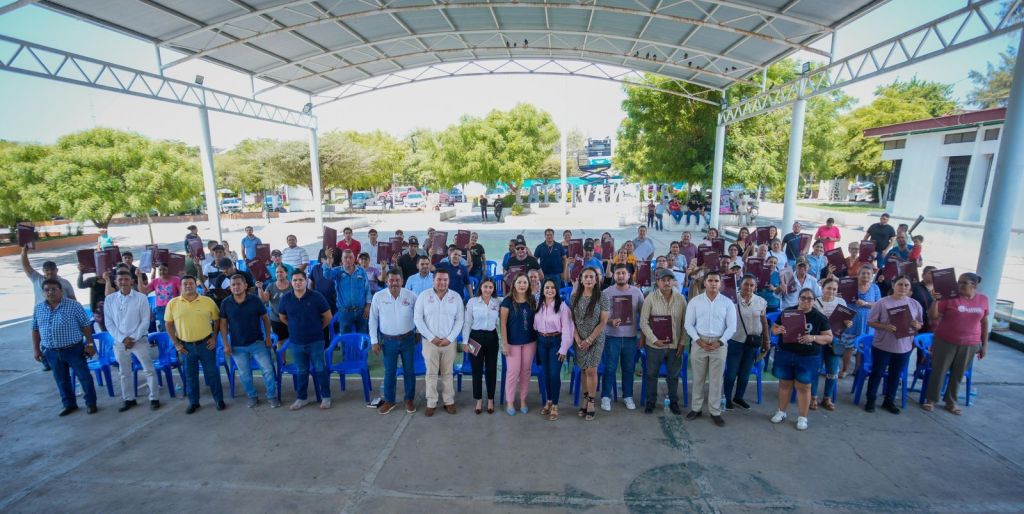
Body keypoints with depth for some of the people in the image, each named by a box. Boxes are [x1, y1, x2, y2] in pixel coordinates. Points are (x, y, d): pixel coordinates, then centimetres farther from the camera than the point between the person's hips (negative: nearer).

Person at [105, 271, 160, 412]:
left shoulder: (141, 298, -6)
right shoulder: (109, 299, 1)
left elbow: (145, 321, -6)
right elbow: (109, 322, 1)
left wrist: (133, 338, -12)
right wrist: (122, 338, -9)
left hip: (139, 340, -3)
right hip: (119, 341, 3)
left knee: (148, 370, 0)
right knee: (124, 372, 14)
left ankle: (154, 398, 8)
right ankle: (129, 399, 27)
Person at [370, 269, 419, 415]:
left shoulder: (411, 296, -10)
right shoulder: (378, 296, -9)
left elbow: (419, 315, 3)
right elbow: (373, 320, -2)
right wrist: (374, 341, -2)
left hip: (408, 339, 0)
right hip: (388, 340, 0)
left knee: (409, 371, 11)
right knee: (389, 372, 11)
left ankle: (409, 400, 28)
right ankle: (389, 401, 29)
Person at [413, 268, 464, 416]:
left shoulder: (456, 297, -1)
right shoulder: (424, 295, -4)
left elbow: (460, 320, -1)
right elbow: (418, 319, -5)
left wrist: (450, 338, -9)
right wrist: (432, 338, -10)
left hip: (449, 341, 1)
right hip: (430, 341, -1)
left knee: (447, 373, 9)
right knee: (431, 373, 6)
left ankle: (449, 401, 21)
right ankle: (431, 403, 18)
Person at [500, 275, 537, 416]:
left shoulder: (532, 301, 2)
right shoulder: (508, 301, -10)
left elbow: (536, 320, 10)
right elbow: (503, 323, -9)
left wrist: (538, 339, 6)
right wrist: (504, 343, -12)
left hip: (530, 341, 4)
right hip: (513, 342, -3)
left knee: (526, 371, 11)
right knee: (513, 371, 0)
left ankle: (523, 399, 26)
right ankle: (509, 402, 16)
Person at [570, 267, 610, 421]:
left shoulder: (602, 297, -8)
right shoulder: (574, 297, 0)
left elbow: (603, 322, -8)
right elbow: (572, 320, 3)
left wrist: (589, 340, -10)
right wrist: (577, 339, -7)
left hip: (596, 339, -2)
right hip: (579, 340, 2)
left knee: (591, 370, -4)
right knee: (584, 370, 8)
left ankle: (591, 404, 9)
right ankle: (585, 400, 21)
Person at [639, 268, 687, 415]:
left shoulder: (681, 299, -2)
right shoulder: (650, 298, -10)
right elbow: (644, 322, -9)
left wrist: (682, 342, 0)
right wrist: (655, 340, -15)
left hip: (675, 345, 2)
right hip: (655, 345, -2)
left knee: (673, 375, 15)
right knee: (651, 374, 11)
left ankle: (674, 402, 34)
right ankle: (651, 401, 29)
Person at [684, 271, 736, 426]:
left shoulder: (727, 303, 2)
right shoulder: (695, 301, 1)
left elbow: (731, 326, 0)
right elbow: (688, 323, 0)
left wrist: (719, 342, -10)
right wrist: (698, 340, -11)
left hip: (719, 344, 0)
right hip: (699, 343, 0)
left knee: (716, 379, 6)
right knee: (698, 378, 8)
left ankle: (715, 412, 18)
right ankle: (696, 408, 20)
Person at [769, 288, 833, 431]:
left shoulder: (820, 317, -4)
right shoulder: (787, 312, 0)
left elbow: (829, 337, -3)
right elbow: (774, 328, 7)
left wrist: (813, 338, -21)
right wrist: (778, 330, -17)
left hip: (808, 358, -1)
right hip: (785, 354, 2)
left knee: (804, 387, 7)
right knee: (785, 383, 12)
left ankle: (802, 417, 21)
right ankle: (781, 412, 26)